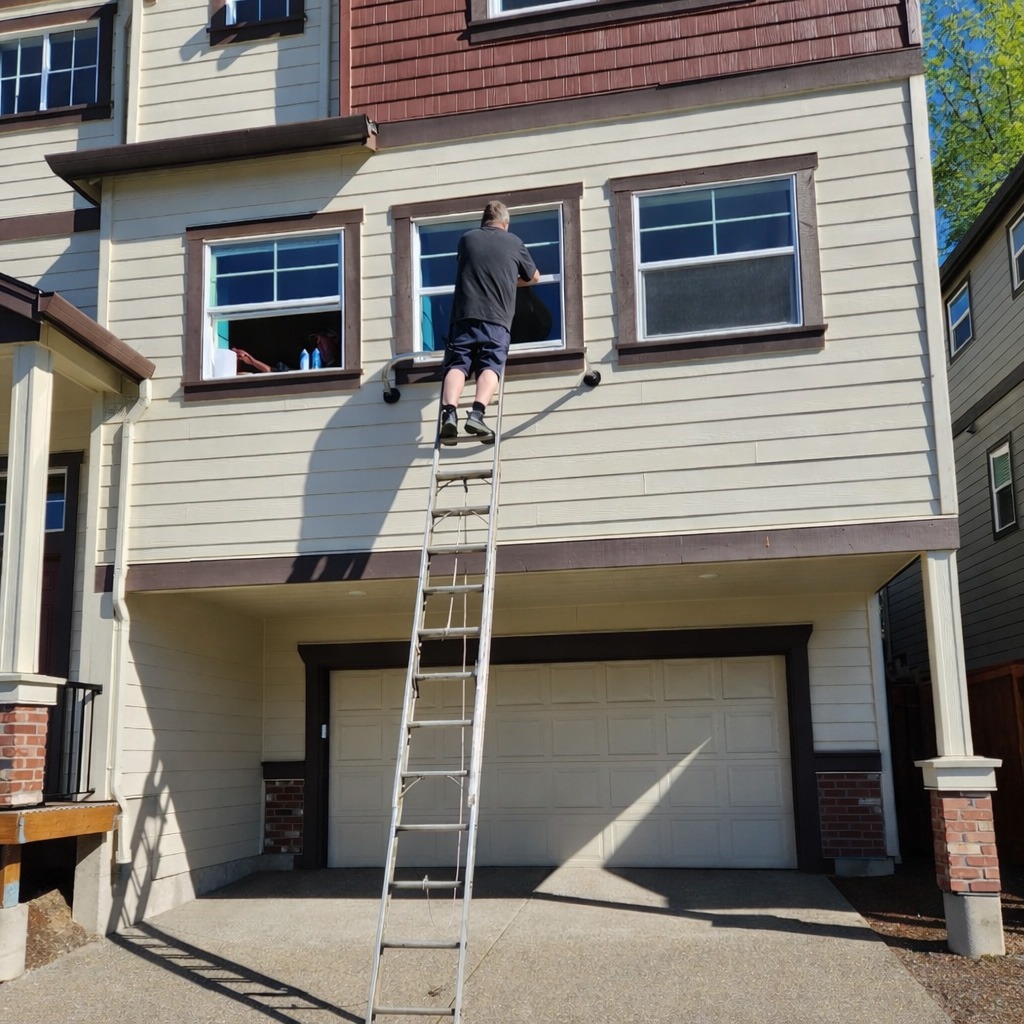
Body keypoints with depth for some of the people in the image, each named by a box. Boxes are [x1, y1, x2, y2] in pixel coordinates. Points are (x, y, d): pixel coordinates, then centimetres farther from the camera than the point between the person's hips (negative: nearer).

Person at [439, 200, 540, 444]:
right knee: (490, 367, -6)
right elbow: (534, 277, 31)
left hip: (463, 316, 1)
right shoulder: (514, 242, 16)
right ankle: (477, 413, -28)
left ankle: (449, 412, -27)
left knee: (457, 365, -5)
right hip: (497, 319, -1)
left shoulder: (466, 239, 17)